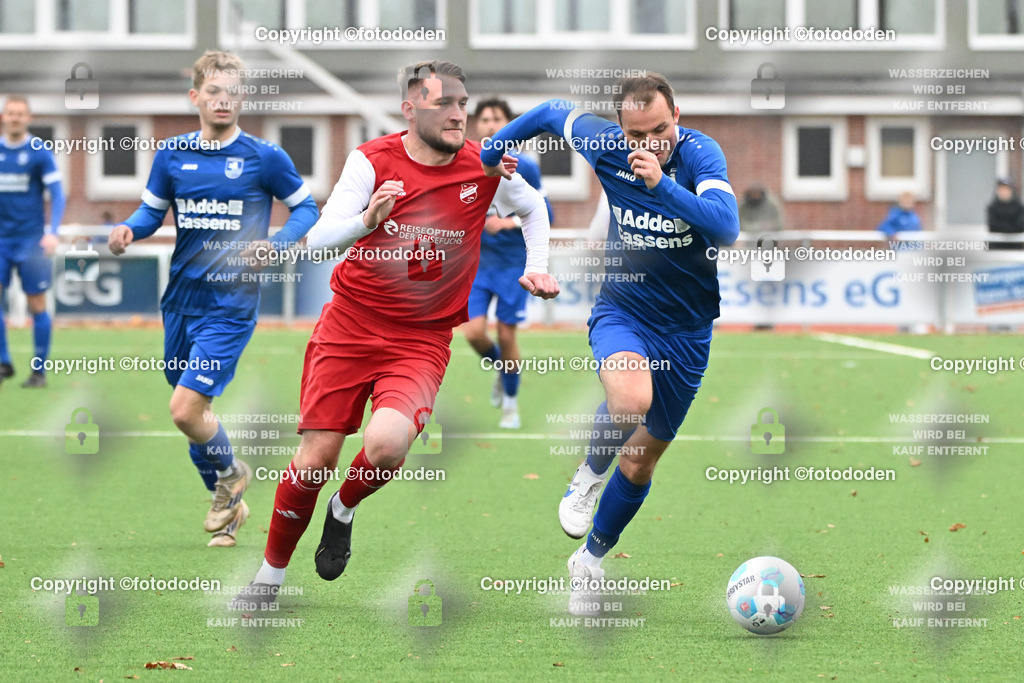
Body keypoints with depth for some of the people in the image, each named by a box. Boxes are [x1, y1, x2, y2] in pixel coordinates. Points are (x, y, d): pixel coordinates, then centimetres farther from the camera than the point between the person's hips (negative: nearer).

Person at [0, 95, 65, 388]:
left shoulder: (39, 152, -4)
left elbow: (57, 195, -6)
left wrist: (52, 232, -18)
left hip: (30, 240, -3)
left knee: (36, 305, 0)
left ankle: (38, 371, 7)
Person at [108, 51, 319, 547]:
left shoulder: (264, 157, -6)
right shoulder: (172, 154, 4)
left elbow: (305, 208, 4)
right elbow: (151, 211, 13)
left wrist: (273, 244, -14)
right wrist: (127, 230, -9)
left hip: (230, 305, -5)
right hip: (181, 299, 5)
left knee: (185, 411, -15)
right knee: (192, 413, 11)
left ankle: (230, 473, 15)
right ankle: (228, 504, 32)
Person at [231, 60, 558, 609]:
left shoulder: (486, 168, -4)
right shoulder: (372, 160, -9)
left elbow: (533, 208, 20)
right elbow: (318, 239, -18)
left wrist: (536, 271, 9)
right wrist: (365, 221, -37)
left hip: (422, 339, 0)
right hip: (349, 326, 0)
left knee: (387, 444, -26)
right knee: (316, 455, -4)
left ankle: (345, 509, 8)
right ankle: (270, 574, 17)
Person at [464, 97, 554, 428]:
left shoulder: (525, 168, -5)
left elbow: (545, 214, -4)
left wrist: (509, 222, -18)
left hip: (513, 262, -2)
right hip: (476, 261, 2)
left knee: (506, 335, -1)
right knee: (474, 332, -10)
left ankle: (511, 403, 19)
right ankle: (500, 370, 23)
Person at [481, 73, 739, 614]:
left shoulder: (699, 153, -19)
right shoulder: (605, 144, -13)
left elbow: (726, 228, -34)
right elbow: (552, 113, 8)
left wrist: (661, 183, -43)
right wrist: (490, 153, 17)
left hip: (687, 329, 1)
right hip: (622, 312, -1)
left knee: (644, 456, 12)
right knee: (631, 398, -35)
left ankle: (591, 558, 35)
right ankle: (589, 477, -5)